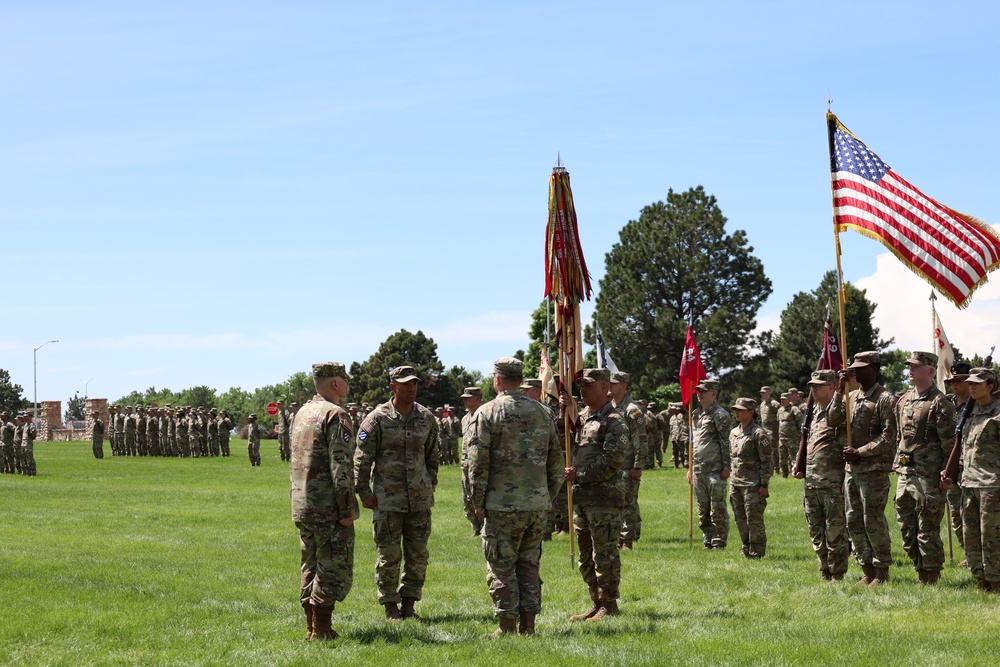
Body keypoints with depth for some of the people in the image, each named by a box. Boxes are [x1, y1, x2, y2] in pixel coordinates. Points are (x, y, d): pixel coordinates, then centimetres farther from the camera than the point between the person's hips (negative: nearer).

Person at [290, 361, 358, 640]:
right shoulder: (336, 415, -13)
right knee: (334, 569, -3)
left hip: (302, 507, 9)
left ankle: (311, 627, 18)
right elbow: (341, 466, -20)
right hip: (329, 509, -9)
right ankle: (321, 630, -3)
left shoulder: (302, 413, 14)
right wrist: (346, 508, -17)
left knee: (311, 568, 14)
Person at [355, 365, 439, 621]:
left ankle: (409, 604, 15)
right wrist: (364, 492, -7)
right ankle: (390, 607, 10)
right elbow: (362, 458, -4)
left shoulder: (427, 418, 6)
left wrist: (430, 487, 13)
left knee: (418, 554, 5)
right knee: (389, 555, 0)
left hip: (420, 498, 4)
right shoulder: (377, 418, -6)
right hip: (387, 498, -4)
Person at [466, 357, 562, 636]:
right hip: (536, 504, 5)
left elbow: (477, 462, -10)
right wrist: (549, 496, 19)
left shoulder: (487, 413, -6)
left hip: (503, 505, -5)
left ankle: (507, 628, 2)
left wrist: (478, 502, -3)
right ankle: (528, 625, 12)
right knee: (529, 565, 12)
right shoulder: (542, 412, 9)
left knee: (501, 567, 2)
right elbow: (557, 459, 12)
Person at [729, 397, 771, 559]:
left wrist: (764, 484, -15)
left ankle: (757, 552, 3)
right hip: (735, 483, 8)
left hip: (752, 484, -8)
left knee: (754, 519, -5)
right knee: (740, 519, 10)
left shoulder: (758, 433, -10)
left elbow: (767, 461, -11)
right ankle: (747, 549, 21)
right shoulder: (734, 432, 14)